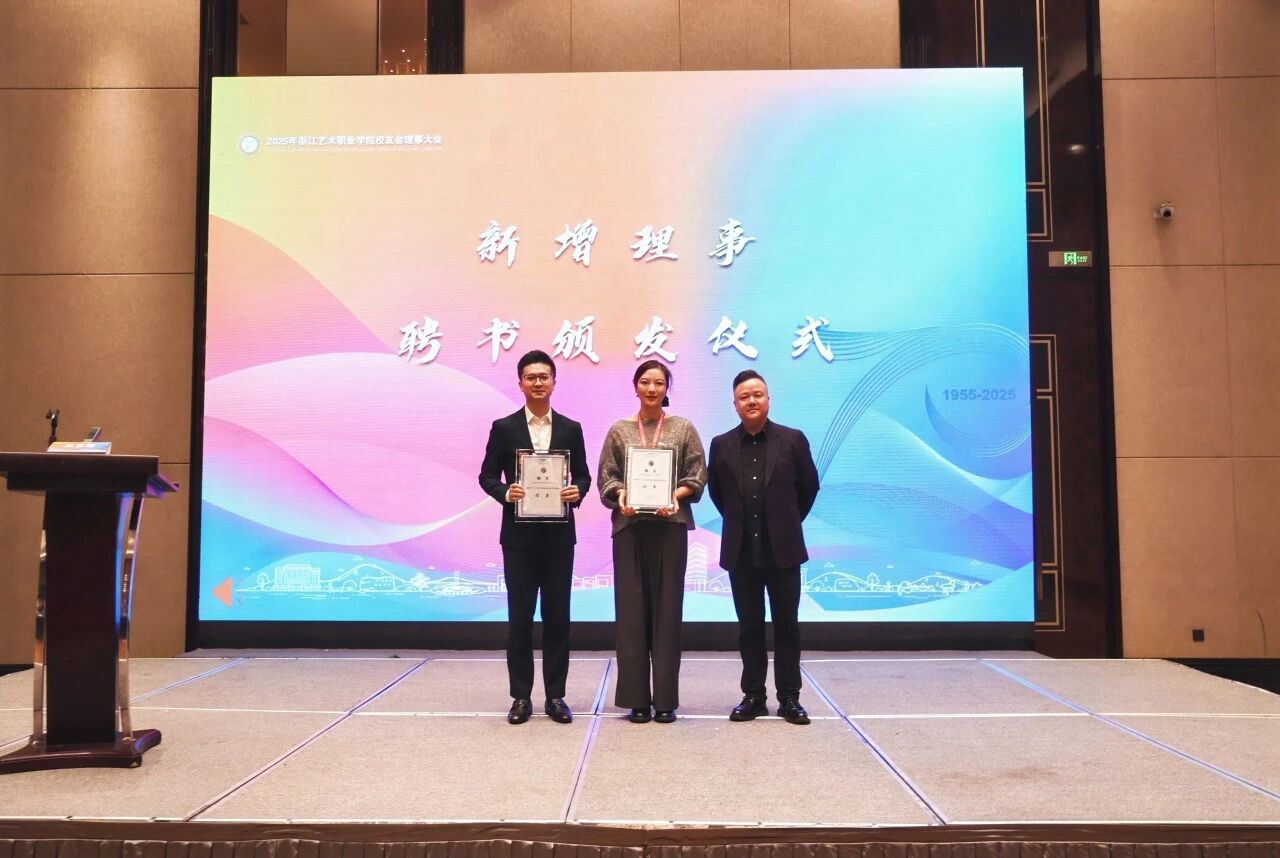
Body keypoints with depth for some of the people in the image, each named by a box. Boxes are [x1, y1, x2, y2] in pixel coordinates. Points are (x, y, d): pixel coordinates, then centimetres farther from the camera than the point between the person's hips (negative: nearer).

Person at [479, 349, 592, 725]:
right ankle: (521, 696, 13)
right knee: (519, 617, 4)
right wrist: (505, 493, -17)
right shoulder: (504, 427, 3)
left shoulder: (571, 429, 7)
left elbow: (583, 475, 9)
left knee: (557, 617, 6)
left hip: (559, 534, 1)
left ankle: (555, 695, 15)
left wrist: (578, 492, -13)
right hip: (519, 535, -1)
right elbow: (487, 476, 3)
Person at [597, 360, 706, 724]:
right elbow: (606, 477, 6)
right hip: (629, 526, 1)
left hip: (670, 525, -1)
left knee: (667, 608, 1)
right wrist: (621, 496, -13)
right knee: (631, 608, 1)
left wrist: (675, 497, -14)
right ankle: (637, 697, 9)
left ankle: (665, 698, 8)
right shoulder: (619, 431, 9)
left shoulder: (683, 428, 8)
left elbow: (697, 476, 3)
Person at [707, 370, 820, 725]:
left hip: (782, 549, -1)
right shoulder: (721, 445, 4)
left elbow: (809, 486, 8)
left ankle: (789, 697, 15)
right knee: (749, 626, 8)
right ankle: (753, 696, 17)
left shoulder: (793, 439, -1)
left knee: (787, 625, 5)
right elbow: (715, 491, 14)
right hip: (741, 551, 2)